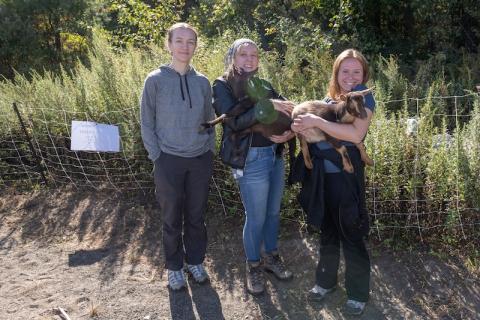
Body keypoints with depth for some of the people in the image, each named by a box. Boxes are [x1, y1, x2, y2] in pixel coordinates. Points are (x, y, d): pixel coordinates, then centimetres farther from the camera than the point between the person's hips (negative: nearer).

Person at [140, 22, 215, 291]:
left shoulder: (203, 82, 3)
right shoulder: (156, 80, -6)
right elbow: (147, 123, -3)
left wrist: (210, 151, 6)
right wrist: (157, 156, -7)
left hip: (201, 161, 3)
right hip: (170, 162, -3)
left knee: (196, 216, 14)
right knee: (173, 218, 9)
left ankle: (196, 261, 33)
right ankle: (175, 267, 28)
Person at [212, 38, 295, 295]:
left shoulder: (264, 85, 12)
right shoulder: (223, 86, -4)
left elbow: (288, 111, 6)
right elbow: (235, 121, -19)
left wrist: (290, 131, -15)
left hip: (275, 155, 6)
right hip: (251, 160, -6)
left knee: (274, 211, 17)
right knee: (256, 217, 5)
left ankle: (271, 257, 38)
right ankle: (253, 266, 27)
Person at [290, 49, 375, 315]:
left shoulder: (364, 98, -7)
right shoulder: (328, 100, 11)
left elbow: (355, 134, -23)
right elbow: (310, 127, 9)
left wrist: (316, 121, -24)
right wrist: (294, 130, -13)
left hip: (346, 176, -5)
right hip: (322, 175, 6)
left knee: (351, 235, 4)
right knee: (328, 230, 18)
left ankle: (359, 293, 22)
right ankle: (326, 280, 36)